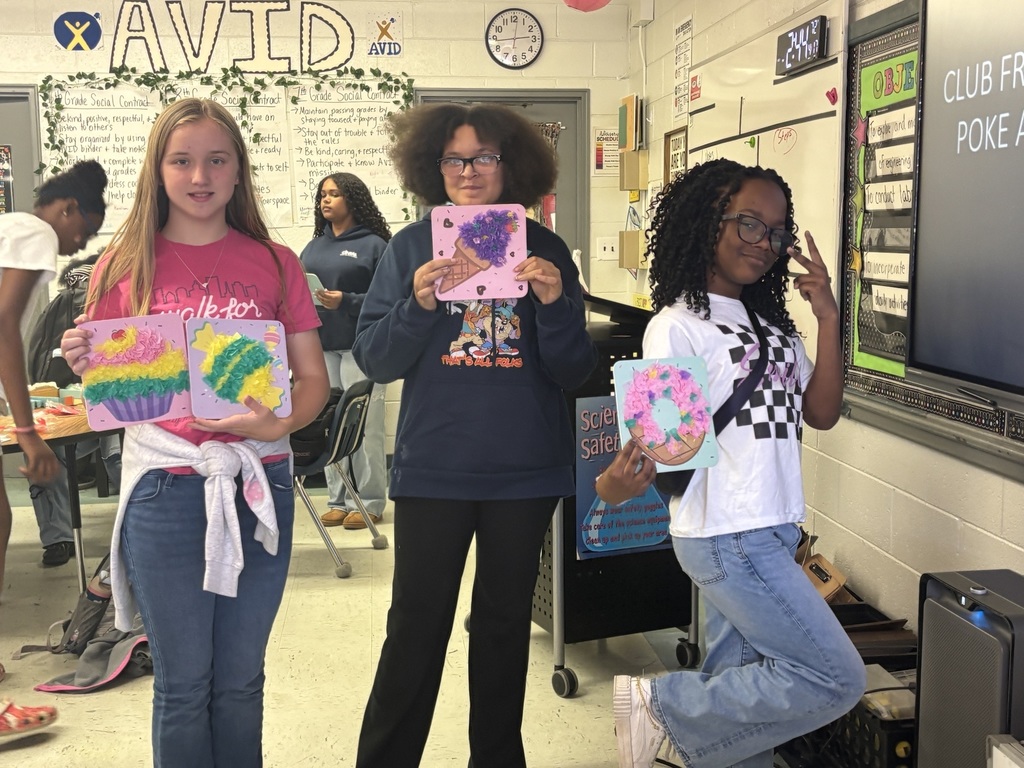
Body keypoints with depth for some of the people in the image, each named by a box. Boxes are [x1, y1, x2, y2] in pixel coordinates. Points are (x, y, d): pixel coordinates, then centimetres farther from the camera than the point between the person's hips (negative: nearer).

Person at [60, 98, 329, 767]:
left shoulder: (275, 264, 4)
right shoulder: (124, 267, 2)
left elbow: (313, 379, 3)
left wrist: (279, 423, -16)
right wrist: (82, 364, -14)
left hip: (260, 484, 1)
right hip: (165, 488, -1)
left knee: (241, 682, 14)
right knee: (182, 687, 10)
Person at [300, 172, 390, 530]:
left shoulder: (374, 245, 0)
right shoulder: (313, 248, 18)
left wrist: (345, 302, -18)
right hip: (320, 347, 5)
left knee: (364, 425, -5)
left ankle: (369, 502, 4)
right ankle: (339, 500, 13)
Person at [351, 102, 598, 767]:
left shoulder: (544, 250, 2)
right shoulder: (412, 247, 1)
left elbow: (573, 371, 0)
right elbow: (375, 360, -3)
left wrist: (554, 303, -17)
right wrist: (418, 304, -20)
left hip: (524, 470, 1)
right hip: (432, 468, -1)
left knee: (505, 620, 14)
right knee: (417, 624, 4)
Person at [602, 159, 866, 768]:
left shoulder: (770, 322, 13)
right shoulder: (678, 327, -11)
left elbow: (822, 413, 7)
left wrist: (828, 319, -3)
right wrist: (620, 483, -38)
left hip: (772, 535, 8)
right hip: (727, 539, -8)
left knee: (735, 693, 12)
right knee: (837, 680, -7)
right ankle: (661, 704, 2)